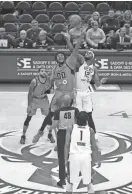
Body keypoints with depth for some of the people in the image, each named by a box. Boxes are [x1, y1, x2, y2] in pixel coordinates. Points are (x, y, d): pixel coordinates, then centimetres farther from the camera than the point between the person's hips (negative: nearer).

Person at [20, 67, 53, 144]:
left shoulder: (49, 80, -16)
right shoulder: (34, 81, -23)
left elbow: (50, 88, 2)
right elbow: (30, 93, -16)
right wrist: (29, 105, -17)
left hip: (44, 100, 3)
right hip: (34, 100, -3)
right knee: (28, 118, -3)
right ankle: (23, 136, 8)